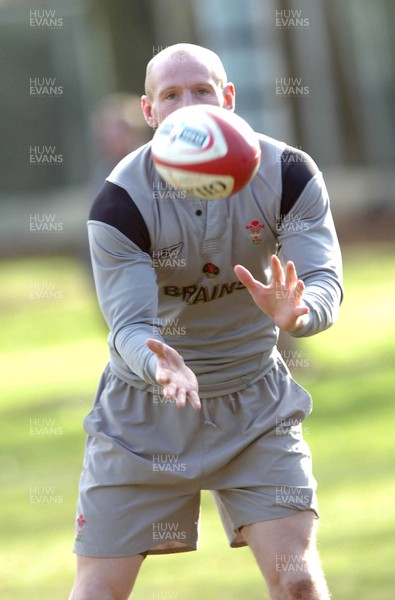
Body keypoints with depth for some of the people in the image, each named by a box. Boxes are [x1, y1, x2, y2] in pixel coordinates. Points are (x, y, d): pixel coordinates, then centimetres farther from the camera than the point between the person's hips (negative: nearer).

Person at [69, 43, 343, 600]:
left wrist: (297, 312, -49)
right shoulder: (121, 200, -18)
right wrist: (162, 364, -49)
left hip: (255, 404, 1)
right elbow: (128, 323, -25)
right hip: (143, 408, -1)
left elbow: (325, 282, -24)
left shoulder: (288, 174, -14)